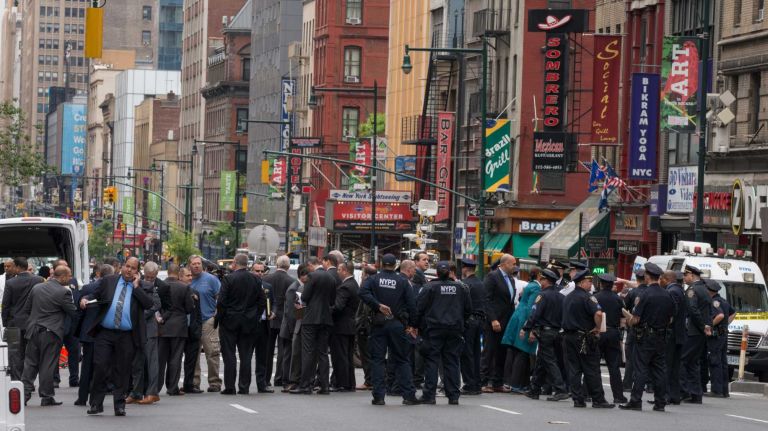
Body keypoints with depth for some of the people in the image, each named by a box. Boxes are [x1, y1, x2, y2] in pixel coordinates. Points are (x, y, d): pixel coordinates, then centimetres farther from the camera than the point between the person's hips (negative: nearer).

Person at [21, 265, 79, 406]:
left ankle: (24, 394, 6)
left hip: (33, 330, 5)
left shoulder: (36, 288, 5)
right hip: (51, 333, -5)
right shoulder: (63, 292, -13)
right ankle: (46, 397, 7)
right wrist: (69, 292, 5)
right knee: (48, 365, 2)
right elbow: (74, 312, -8)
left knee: (30, 363, 10)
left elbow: (26, 309, 12)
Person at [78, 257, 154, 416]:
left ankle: (119, 405, 13)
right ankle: (96, 404, 4)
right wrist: (85, 299, -10)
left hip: (126, 336, 0)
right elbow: (94, 295, 12)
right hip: (105, 333, 0)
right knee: (100, 367, -5)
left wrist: (136, 286, -8)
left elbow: (149, 304, -8)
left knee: (122, 371, 4)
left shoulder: (140, 288, 6)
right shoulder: (108, 281, 9)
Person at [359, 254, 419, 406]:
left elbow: (363, 292, -18)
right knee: (401, 360, 7)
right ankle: (409, 395, 3)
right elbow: (411, 304, -1)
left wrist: (378, 305, -17)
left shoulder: (373, 279, 1)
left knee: (377, 359, 3)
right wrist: (411, 325, 5)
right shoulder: (403, 281, 2)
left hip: (378, 324, 0)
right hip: (397, 324, 0)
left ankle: (378, 396, -3)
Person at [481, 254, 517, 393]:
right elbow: (487, 300, -13)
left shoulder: (511, 280, 17)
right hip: (493, 323, -8)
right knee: (489, 352, -5)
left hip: (506, 323, 8)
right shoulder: (492, 277, -7)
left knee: (501, 354, 8)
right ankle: (484, 383, -4)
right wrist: (493, 320, -19)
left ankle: (497, 383, 12)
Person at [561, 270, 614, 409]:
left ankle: (577, 399, 4)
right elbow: (598, 313, -27)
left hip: (568, 335, 7)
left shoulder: (567, 298, 14)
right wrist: (597, 328, -13)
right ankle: (598, 400, 1)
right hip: (584, 338, -7)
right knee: (591, 370, -2)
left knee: (574, 369, 7)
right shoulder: (586, 297, -13)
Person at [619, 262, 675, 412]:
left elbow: (635, 319, -14)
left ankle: (636, 401, -4)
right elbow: (670, 319, 11)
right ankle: (660, 402, 8)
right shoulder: (667, 296, 4)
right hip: (661, 337, 5)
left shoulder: (645, 295, -14)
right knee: (659, 369, 8)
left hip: (645, 337, -5)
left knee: (641, 369, -3)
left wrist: (629, 322, 7)